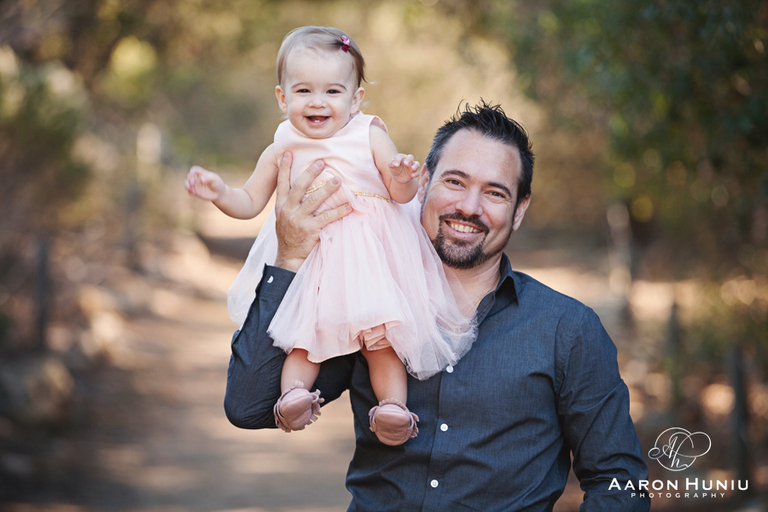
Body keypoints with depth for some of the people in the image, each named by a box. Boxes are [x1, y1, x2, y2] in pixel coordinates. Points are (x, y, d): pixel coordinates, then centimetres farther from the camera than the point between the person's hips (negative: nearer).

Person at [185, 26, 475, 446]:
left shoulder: (370, 137, -2)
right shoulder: (281, 152, 4)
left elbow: (402, 194, -3)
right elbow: (249, 203, 9)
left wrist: (402, 179, -26)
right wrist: (218, 193, -10)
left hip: (371, 252, -2)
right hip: (306, 255, 2)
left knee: (380, 332, -8)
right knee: (304, 330, -7)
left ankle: (393, 407, -12)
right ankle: (293, 393, -12)